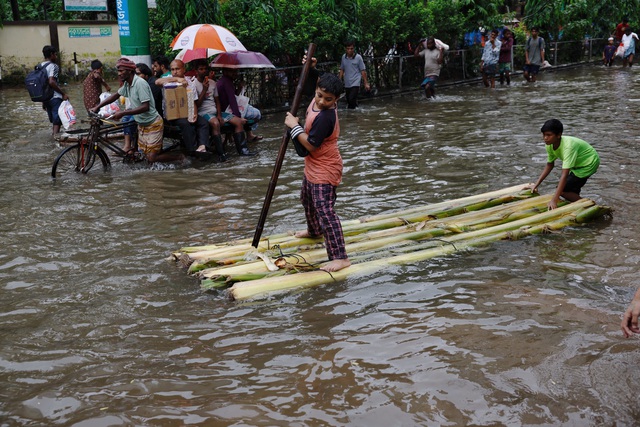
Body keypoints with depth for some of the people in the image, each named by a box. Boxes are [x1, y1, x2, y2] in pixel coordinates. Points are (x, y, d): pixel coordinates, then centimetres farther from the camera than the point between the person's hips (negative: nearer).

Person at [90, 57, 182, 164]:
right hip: (142, 124, 9)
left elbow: (145, 107, -29)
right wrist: (97, 107, 11)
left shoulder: (140, 83, -23)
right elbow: (116, 95, 17)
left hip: (152, 124, -9)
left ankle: (180, 157, 4)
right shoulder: (127, 84, 3)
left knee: (152, 158, -11)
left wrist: (123, 113, -30)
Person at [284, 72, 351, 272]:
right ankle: (314, 230, 58)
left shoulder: (325, 117, -31)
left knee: (325, 211, -15)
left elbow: (310, 145, -30)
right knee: (307, 200, 31)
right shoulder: (317, 101, -5)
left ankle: (340, 257, -15)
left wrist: (294, 126, -23)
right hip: (313, 166, 11)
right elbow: (321, 81, 18)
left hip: (324, 170, -10)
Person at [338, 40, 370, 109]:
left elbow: (363, 71, -4)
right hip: (347, 84, 5)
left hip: (355, 83, -5)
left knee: (351, 100, -19)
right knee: (349, 101, 10)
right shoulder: (343, 57, 6)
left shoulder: (358, 57, -6)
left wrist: (366, 83, -6)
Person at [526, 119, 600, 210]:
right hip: (578, 163, 8)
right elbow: (549, 165, 3)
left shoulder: (568, 146, -38)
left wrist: (554, 200, -48)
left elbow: (564, 174, -43)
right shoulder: (549, 145, -14)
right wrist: (536, 185, -3)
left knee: (563, 190, -15)